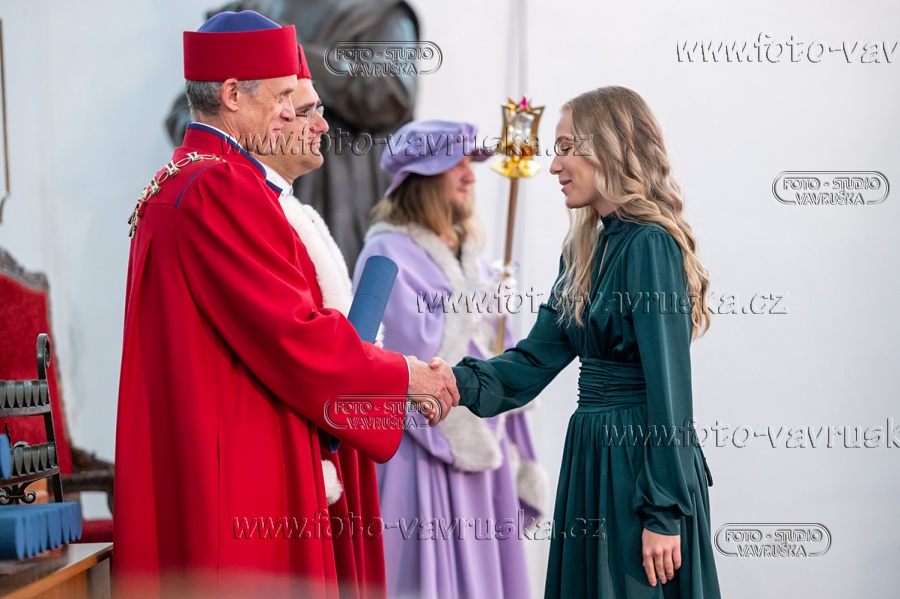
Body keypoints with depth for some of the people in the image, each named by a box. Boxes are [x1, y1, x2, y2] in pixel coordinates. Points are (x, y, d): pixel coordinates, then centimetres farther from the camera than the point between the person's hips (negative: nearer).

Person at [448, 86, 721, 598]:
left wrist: (664, 513, -20)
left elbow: (669, 388, -19)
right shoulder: (588, 250, 13)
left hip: (641, 464, -9)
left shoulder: (651, 247, -15)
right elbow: (536, 359, 8)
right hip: (592, 459, 9)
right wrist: (460, 382, -9)